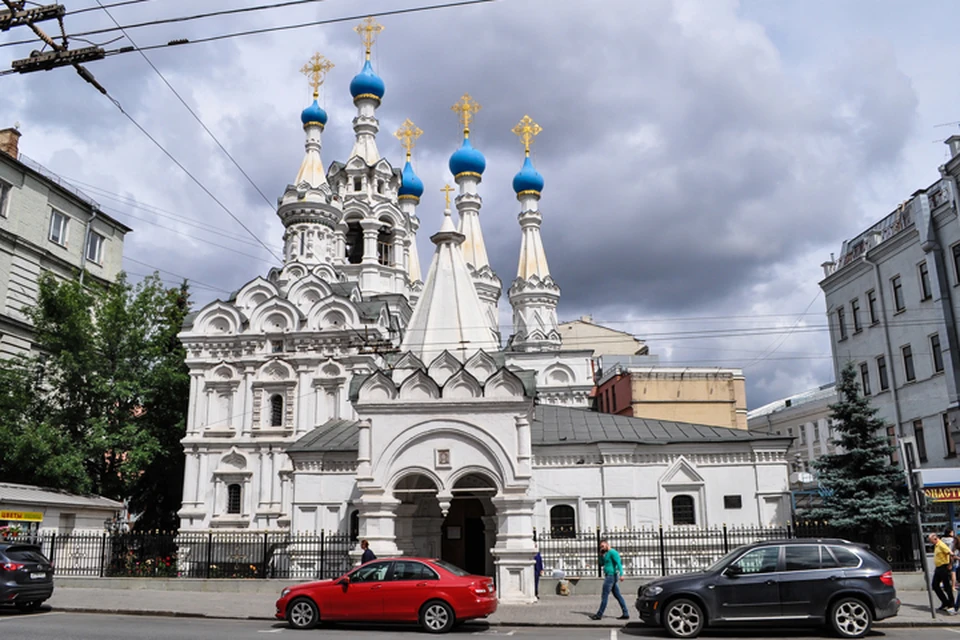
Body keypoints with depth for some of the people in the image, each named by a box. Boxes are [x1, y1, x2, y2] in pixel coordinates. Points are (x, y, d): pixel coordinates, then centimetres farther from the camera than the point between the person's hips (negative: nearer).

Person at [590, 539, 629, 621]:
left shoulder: (612, 552, -12)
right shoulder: (607, 554, 19)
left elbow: (619, 563, -22)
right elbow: (601, 563, 23)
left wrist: (621, 574, -31)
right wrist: (602, 555, 9)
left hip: (611, 576, -10)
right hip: (610, 577, 10)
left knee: (604, 596, -5)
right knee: (618, 596, 8)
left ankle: (599, 614, -1)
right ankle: (626, 614, 7)